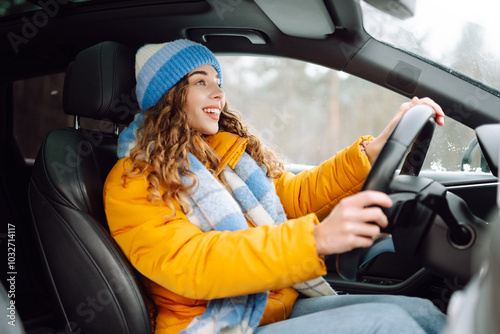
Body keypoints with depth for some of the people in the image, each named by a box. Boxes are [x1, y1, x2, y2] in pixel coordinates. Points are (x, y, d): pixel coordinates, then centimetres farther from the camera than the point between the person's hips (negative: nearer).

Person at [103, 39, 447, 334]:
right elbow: (189, 265, -23)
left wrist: (374, 149, -2)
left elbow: (296, 195, 11)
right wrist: (315, 238, -35)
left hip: (283, 305, 7)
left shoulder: (229, 150, 14)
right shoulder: (132, 184, -9)